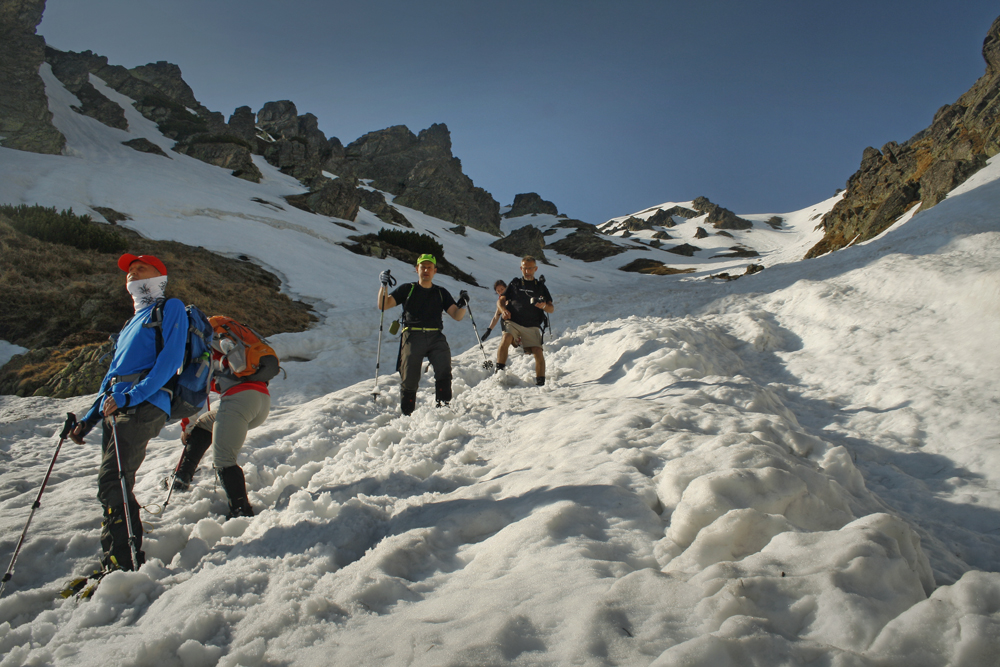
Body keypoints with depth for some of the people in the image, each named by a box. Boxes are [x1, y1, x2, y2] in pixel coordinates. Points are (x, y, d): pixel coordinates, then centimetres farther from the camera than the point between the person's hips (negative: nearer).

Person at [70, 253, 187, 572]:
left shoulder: (170, 308, 5)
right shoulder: (133, 322, 31)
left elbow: (170, 360, -10)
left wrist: (131, 396, -19)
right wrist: (89, 419, 24)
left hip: (143, 405, -9)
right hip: (117, 408, 9)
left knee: (112, 482, -17)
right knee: (113, 484, 5)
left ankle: (121, 564, -17)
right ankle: (130, 560, 12)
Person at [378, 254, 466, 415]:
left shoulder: (441, 292, 19)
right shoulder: (407, 289, 15)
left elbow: (457, 316, 11)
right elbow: (383, 306, 6)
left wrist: (462, 305, -9)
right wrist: (384, 285, -8)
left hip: (435, 337, 1)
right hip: (412, 336, -1)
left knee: (444, 369, -24)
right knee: (409, 379, -6)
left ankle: (444, 406, -19)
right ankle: (406, 414, 10)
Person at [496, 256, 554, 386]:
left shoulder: (541, 287, 16)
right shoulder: (514, 284, 15)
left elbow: (552, 309, 12)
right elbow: (500, 300, 14)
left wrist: (544, 306, -12)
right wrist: (503, 309, -9)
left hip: (532, 326, 1)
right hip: (513, 322, -1)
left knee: (538, 352, -16)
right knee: (506, 339, -31)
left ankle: (540, 383, -7)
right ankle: (499, 371, -27)